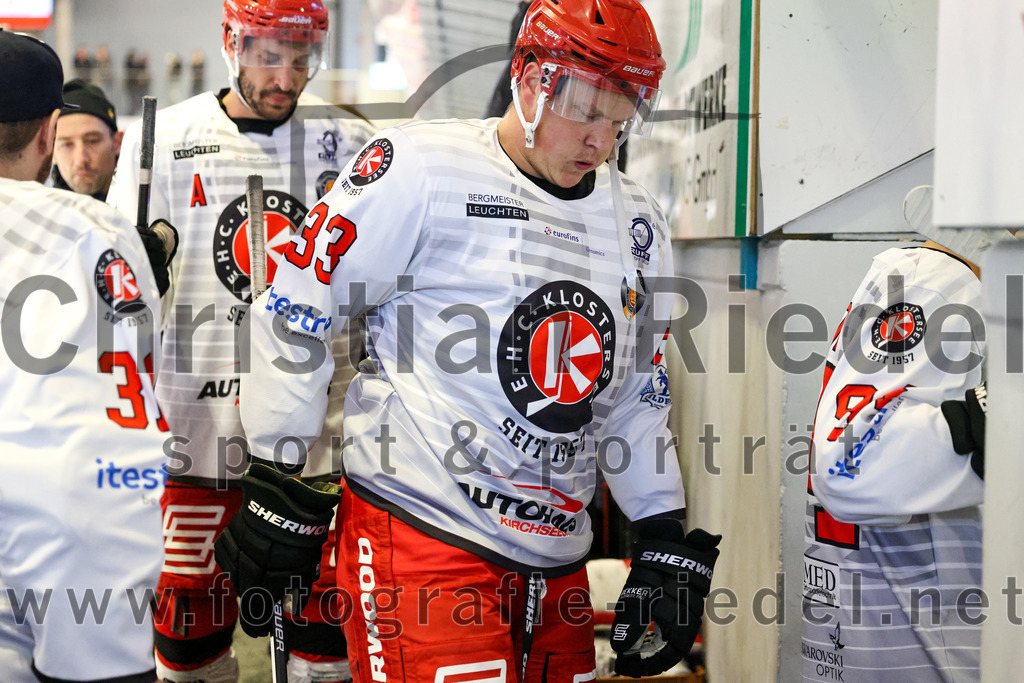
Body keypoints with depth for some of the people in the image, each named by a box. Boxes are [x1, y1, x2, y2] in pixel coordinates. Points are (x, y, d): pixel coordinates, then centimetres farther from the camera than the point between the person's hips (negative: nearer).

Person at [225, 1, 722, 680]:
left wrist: (667, 545, 12)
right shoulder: (422, 166, -10)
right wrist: (279, 493, -6)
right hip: (419, 534, -6)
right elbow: (297, 310, -7)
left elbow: (637, 397, 18)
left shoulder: (638, 222, 11)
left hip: (555, 559, 7)